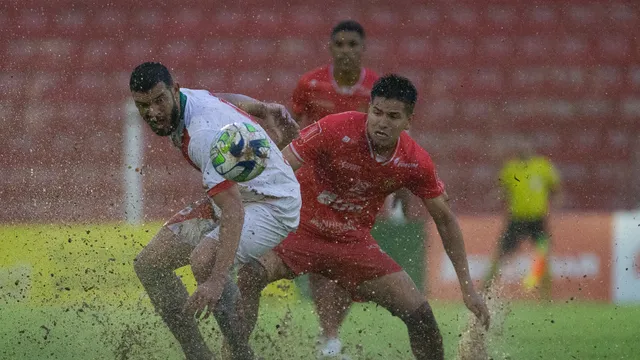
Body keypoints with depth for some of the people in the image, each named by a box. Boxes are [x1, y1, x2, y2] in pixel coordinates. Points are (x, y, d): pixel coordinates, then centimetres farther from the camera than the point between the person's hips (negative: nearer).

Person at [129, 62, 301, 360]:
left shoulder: (204, 134, -33)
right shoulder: (183, 101, -6)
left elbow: (233, 211, -40)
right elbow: (233, 100, 15)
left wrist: (217, 281, -47)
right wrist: (264, 109, 33)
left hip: (273, 203, -10)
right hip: (233, 195, 10)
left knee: (204, 261, -35)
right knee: (149, 264, 1)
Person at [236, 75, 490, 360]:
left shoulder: (415, 163, -9)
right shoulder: (336, 130, -21)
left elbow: (445, 220, 4)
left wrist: (467, 287, 5)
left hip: (354, 242, 3)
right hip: (300, 228, -3)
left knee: (419, 313, -8)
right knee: (248, 277, -31)